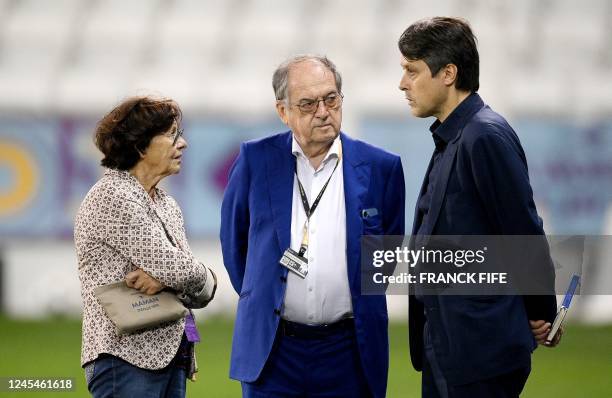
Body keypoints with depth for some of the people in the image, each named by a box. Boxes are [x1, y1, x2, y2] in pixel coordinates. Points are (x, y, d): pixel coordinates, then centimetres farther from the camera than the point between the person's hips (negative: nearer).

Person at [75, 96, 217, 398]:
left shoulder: (166, 205, 18)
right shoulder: (112, 197, -9)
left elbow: (203, 293, 10)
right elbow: (175, 268, -16)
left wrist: (164, 278, -10)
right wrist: (205, 277, 5)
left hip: (169, 357, 8)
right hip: (128, 358, -8)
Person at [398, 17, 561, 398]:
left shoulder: (486, 136, -16)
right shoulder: (452, 138, 13)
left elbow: (525, 232, -14)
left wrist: (542, 314, -2)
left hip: (479, 348, -9)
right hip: (446, 343, 9)